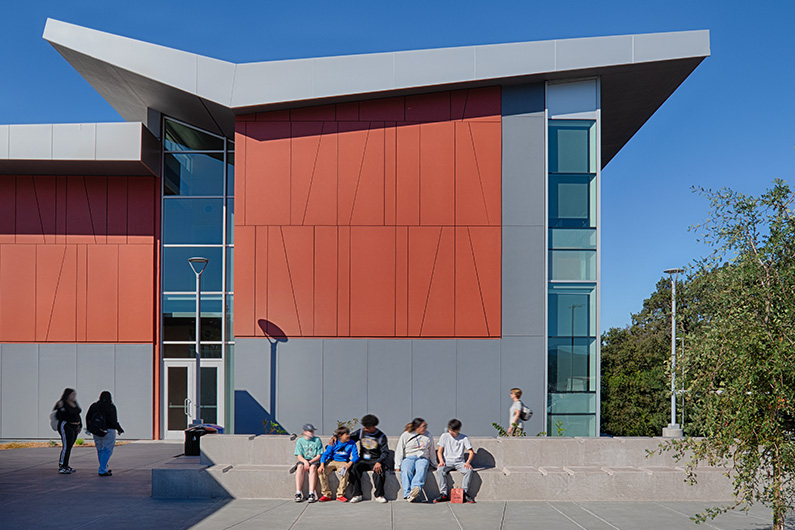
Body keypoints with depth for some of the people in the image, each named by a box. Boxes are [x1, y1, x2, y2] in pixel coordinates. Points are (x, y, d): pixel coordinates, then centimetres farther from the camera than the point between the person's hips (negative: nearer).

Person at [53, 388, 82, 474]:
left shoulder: (74, 403, 10)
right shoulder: (63, 404, -14)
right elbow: (58, 417, -15)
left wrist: (80, 425, 20)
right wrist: (60, 408, -30)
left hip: (74, 427, 9)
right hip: (66, 426, -9)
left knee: (69, 447, 12)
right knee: (66, 447, -11)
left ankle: (66, 466, 18)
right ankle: (61, 468, -9)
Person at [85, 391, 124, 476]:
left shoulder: (94, 406, 4)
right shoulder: (111, 407, -11)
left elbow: (87, 417, 6)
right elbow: (113, 420, -16)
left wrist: (89, 428, 18)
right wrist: (119, 429, -4)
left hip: (96, 432, 6)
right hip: (108, 431, -6)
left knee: (100, 450, 17)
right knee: (107, 450, 0)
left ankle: (104, 469, 27)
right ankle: (102, 471, -5)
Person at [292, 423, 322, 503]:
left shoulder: (317, 440, 6)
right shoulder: (300, 441, 9)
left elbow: (319, 456, 1)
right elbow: (299, 456, 2)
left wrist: (310, 462, -15)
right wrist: (305, 461, -20)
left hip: (314, 460, -1)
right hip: (303, 460, 1)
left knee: (313, 467, -36)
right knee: (300, 466, -33)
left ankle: (312, 494, -44)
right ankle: (298, 493, -37)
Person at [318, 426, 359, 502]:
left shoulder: (352, 444, 0)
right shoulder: (333, 443, -1)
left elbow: (355, 456, -6)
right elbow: (325, 454, -4)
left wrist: (350, 463, -28)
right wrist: (322, 464, -22)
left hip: (343, 462, -1)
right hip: (332, 461, 1)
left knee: (345, 473, -35)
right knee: (322, 471, -27)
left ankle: (340, 495, -20)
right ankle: (326, 495, -15)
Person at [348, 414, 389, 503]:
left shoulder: (381, 436, 0)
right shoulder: (361, 432, 9)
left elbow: (385, 452, -7)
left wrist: (379, 462, -26)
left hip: (375, 460, -3)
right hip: (363, 460, 3)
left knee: (379, 470, -35)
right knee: (354, 469, -29)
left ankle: (379, 495, -21)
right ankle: (357, 494, -24)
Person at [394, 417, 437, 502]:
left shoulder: (428, 435, 15)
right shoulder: (405, 435, 7)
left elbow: (432, 451, 26)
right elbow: (399, 451, 6)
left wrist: (433, 464, 27)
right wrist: (397, 466, -2)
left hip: (423, 458, 1)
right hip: (408, 458, -1)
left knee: (421, 469, -36)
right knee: (406, 471, -35)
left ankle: (416, 487, -62)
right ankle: (408, 494, -49)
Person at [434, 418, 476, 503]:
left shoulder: (464, 438, 3)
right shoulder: (444, 436, 5)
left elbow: (471, 452, 1)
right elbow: (439, 451, 4)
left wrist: (468, 462, -18)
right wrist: (441, 461, -15)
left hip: (459, 462, 0)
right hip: (447, 461, 0)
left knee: (469, 470, -31)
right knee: (439, 470, -32)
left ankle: (464, 493, -21)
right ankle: (444, 494, -25)